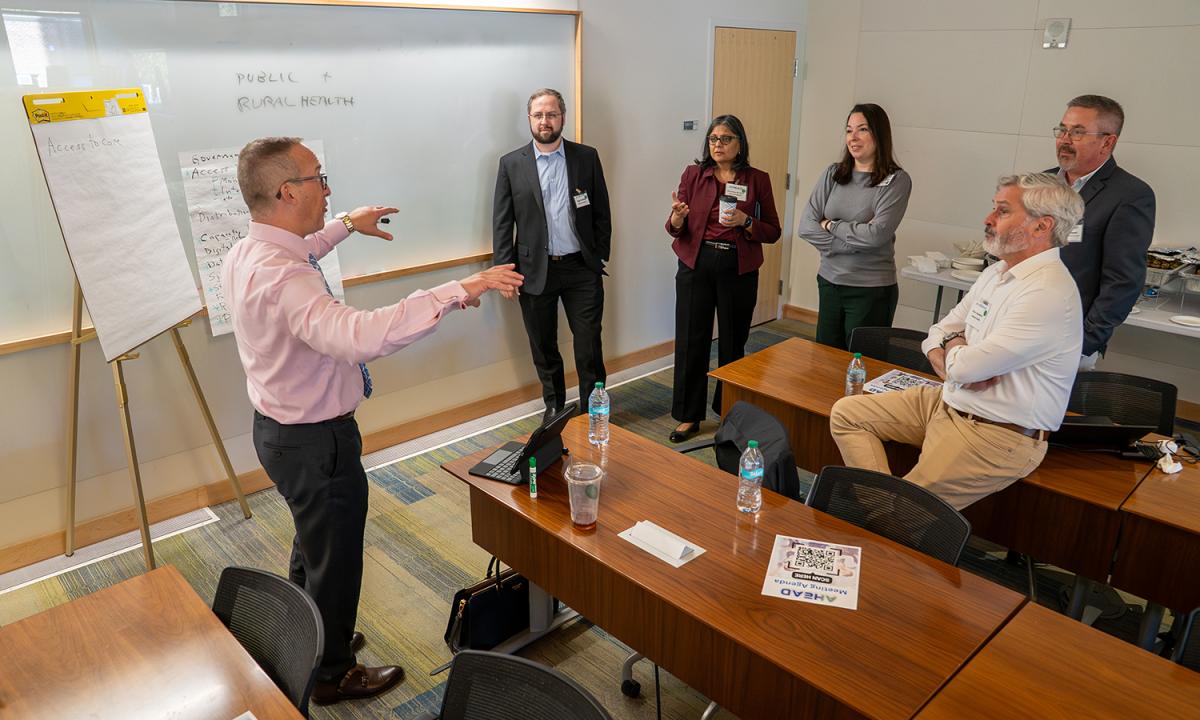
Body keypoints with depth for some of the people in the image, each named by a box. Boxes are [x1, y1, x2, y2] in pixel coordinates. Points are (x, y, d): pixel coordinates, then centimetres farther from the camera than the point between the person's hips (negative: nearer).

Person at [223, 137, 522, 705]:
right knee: (334, 560, 12)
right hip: (317, 442, -10)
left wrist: (345, 227, 31)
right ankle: (331, 675, 35)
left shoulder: (246, 254, -1)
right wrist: (456, 291, -48)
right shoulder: (281, 279, -33)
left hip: (280, 429, 10)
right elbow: (358, 336, -51)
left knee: (312, 542, 29)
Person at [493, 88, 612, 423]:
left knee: (589, 345, 3)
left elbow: (601, 213, 6)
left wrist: (599, 257, 1)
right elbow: (501, 222, 1)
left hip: (581, 269, 0)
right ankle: (554, 407, 32)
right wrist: (505, 271, -5)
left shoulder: (587, 157, 2)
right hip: (535, 270, 1)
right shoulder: (511, 164, 1)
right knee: (544, 348, 13)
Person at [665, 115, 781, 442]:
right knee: (690, 341, 1)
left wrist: (746, 222, -14)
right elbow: (676, 229, 3)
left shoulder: (758, 179, 3)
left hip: (738, 269, 0)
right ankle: (688, 416, 14)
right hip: (696, 265, 1)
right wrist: (677, 219, -20)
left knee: (733, 342, 7)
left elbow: (773, 232, 4)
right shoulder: (693, 174, 4)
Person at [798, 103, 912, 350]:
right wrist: (853, 241, -11)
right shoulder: (833, 174, 4)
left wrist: (830, 225, -7)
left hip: (871, 290, -4)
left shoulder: (897, 180, -8)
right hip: (829, 283, 4)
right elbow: (805, 226, -3)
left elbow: (877, 234, -19)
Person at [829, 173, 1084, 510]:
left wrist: (953, 349, -1)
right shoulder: (997, 272, 8)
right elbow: (938, 333, 12)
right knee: (845, 413, 2)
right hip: (949, 401, 10)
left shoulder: (1048, 293, -23)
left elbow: (963, 367, -26)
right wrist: (954, 363, -12)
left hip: (998, 436, -10)